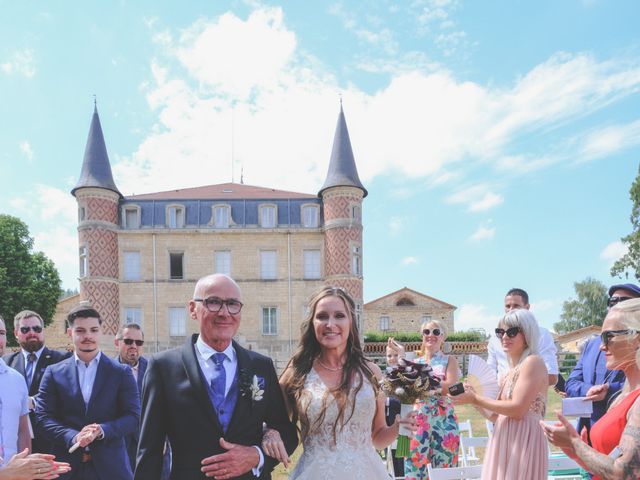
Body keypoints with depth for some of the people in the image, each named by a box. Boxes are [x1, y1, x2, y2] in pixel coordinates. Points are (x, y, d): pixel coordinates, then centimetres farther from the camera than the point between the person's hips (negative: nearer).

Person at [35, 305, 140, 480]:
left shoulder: (121, 372, 3)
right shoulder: (54, 373, 6)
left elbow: (133, 416, -1)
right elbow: (43, 417, 0)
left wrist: (102, 430, -17)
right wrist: (73, 437, -16)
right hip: (67, 465, 1)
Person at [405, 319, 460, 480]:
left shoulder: (449, 360, 6)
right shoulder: (415, 363, 14)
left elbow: (452, 386, -9)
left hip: (443, 420, -2)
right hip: (418, 420, 2)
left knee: (442, 466, 0)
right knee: (415, 465, 0)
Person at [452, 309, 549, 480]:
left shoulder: (533, 362, -10)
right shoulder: (510, 372, 15)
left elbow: (517, 409, -18)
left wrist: (476, 399, -12)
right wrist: (471, 398, 4)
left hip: (523, 439, -8)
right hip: (505, 441, 8)